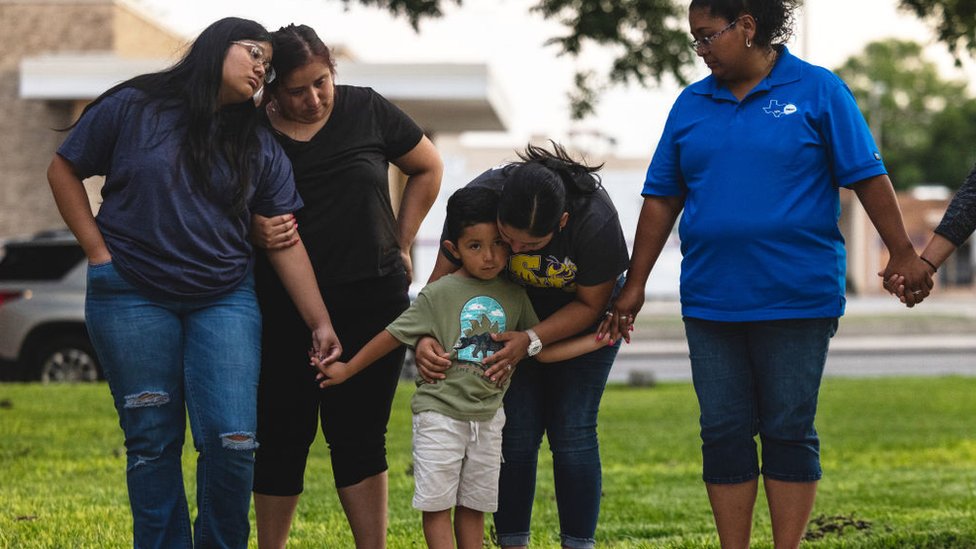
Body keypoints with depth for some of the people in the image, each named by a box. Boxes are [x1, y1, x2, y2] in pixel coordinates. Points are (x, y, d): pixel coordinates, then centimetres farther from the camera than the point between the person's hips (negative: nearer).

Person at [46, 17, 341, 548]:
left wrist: (320, 323, -2)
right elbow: (64, 170, 5)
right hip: (133, 299, -2)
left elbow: (286, 243, 4)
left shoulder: (260, 148, 7)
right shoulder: (132, 108, -2)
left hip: (225, 300, 2)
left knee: (232, 441, -10)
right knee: (152, 441, 3)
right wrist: (99, 252, -2)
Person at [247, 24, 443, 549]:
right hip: (284, 308, 0)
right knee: (283, 437, 4)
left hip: (373, 302, 0)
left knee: (359, 438, 2)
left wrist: (400, 244, 10)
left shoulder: (366, 110, -1)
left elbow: (428, 169, 14)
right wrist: (255, 232, -18)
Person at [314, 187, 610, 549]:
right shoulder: (439, 294, -10)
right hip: (440, 413, -4)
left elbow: (543, 350, 6)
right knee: (437, 504, -3)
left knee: (474, 506, 9)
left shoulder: (514, 295, 3)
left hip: (487, 417, 4)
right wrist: (347, 370, 0)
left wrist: (598, 340, -1)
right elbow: (394, 335, -4)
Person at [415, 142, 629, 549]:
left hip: (580, 321, -2)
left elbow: (589, 305, -21)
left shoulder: (596, 221, -36)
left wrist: (531, 343, -32)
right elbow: (443, 276, -19)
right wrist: (426, 338, -36)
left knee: (573, 434, -8)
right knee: (515, 435, -6)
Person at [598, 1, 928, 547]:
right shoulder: (691, 105, 10)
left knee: (789, 432, 1)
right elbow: (662, 199, 13)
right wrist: (636, 285, 11)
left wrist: (903, 254, -7)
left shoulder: (818, 91, -2)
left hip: (796, 299, -4)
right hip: (711, 301, 4)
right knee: (724, 435, 5)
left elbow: (868, 177, -2)